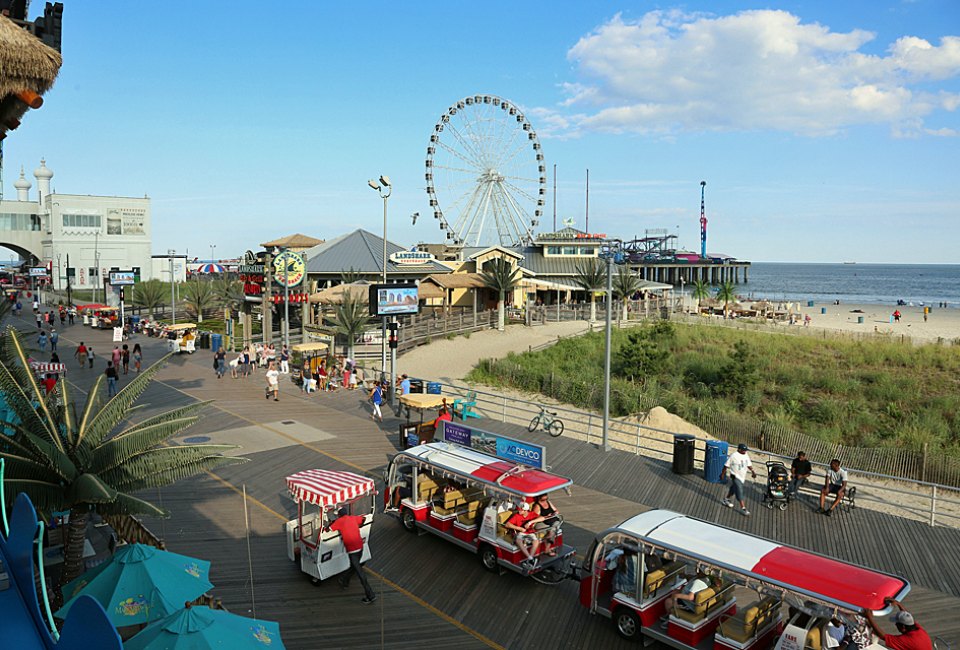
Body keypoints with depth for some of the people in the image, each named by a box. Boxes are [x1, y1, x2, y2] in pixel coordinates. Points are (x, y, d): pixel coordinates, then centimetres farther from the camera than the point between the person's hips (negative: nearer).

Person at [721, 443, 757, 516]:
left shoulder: (746, 455, 2)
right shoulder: (733, 456, -18)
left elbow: (749, 465, 13)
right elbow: (726, 466, -11)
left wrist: (753, 471, 0)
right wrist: (722, 474, -7)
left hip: (742, 477, 7)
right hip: (735, 477, -7)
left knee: (733, 489, 22)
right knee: (740, 492, -9)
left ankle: (726, 499, 42)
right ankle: (743, 508, -7)